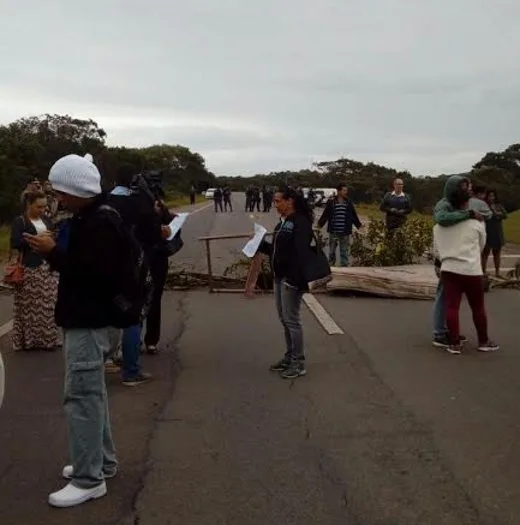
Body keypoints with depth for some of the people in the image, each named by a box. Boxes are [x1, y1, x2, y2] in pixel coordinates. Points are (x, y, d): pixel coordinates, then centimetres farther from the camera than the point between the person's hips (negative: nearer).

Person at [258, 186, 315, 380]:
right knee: (284, 319, 15)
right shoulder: (283, 222, 14)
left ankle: (299, 363, 7)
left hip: (291, 279, -9)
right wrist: (259, 244, 10)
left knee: (292, 320, -3)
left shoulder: (300, 223, -16)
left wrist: (293, 279, -29)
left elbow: (301, 254, -24)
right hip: (279, 277, 9)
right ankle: (289, 356, 27)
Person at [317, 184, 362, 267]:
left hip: (345, 233, 1)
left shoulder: (349, 203, 4)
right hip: (333, 232, -1)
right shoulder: (331, 203, -2)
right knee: (331, 251, 10)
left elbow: (354, 216, 10)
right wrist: (320, 224, -11)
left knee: (344, 252, 8)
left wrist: (359, 225, 3)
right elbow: (325, 215, -1)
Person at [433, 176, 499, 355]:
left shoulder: (439, 225, 7)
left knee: (452, 307, 1)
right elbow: (481, 245, 14)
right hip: (471, 270, -2)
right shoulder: (477, 223, -1)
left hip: (449, 269, 2)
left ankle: (455, 344, 2)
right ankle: (484, 341, 21)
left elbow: (436, 251, 12)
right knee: (478, 307, 10)